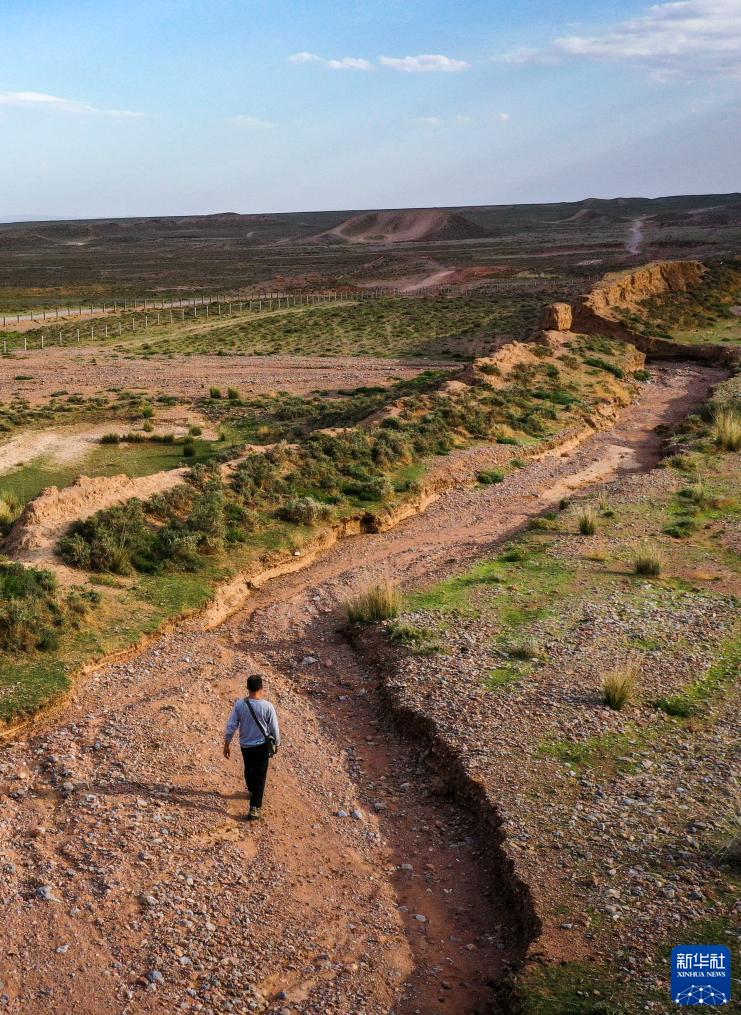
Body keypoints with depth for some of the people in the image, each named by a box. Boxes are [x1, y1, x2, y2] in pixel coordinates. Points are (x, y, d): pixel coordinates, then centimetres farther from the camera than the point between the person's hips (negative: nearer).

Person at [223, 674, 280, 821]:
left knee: (249, 769, 27)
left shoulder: (239, 704, -16)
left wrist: (227, 744, 4)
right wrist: (276, 743, 8)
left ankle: (251, 790, 53)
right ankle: (255, 808, 7)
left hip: (245, 745, 3)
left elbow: (231, 726, -9)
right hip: (262, 745, -3)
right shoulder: (267, 706, -21)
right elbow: (274, 729, -11)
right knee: (260, 776, 8)